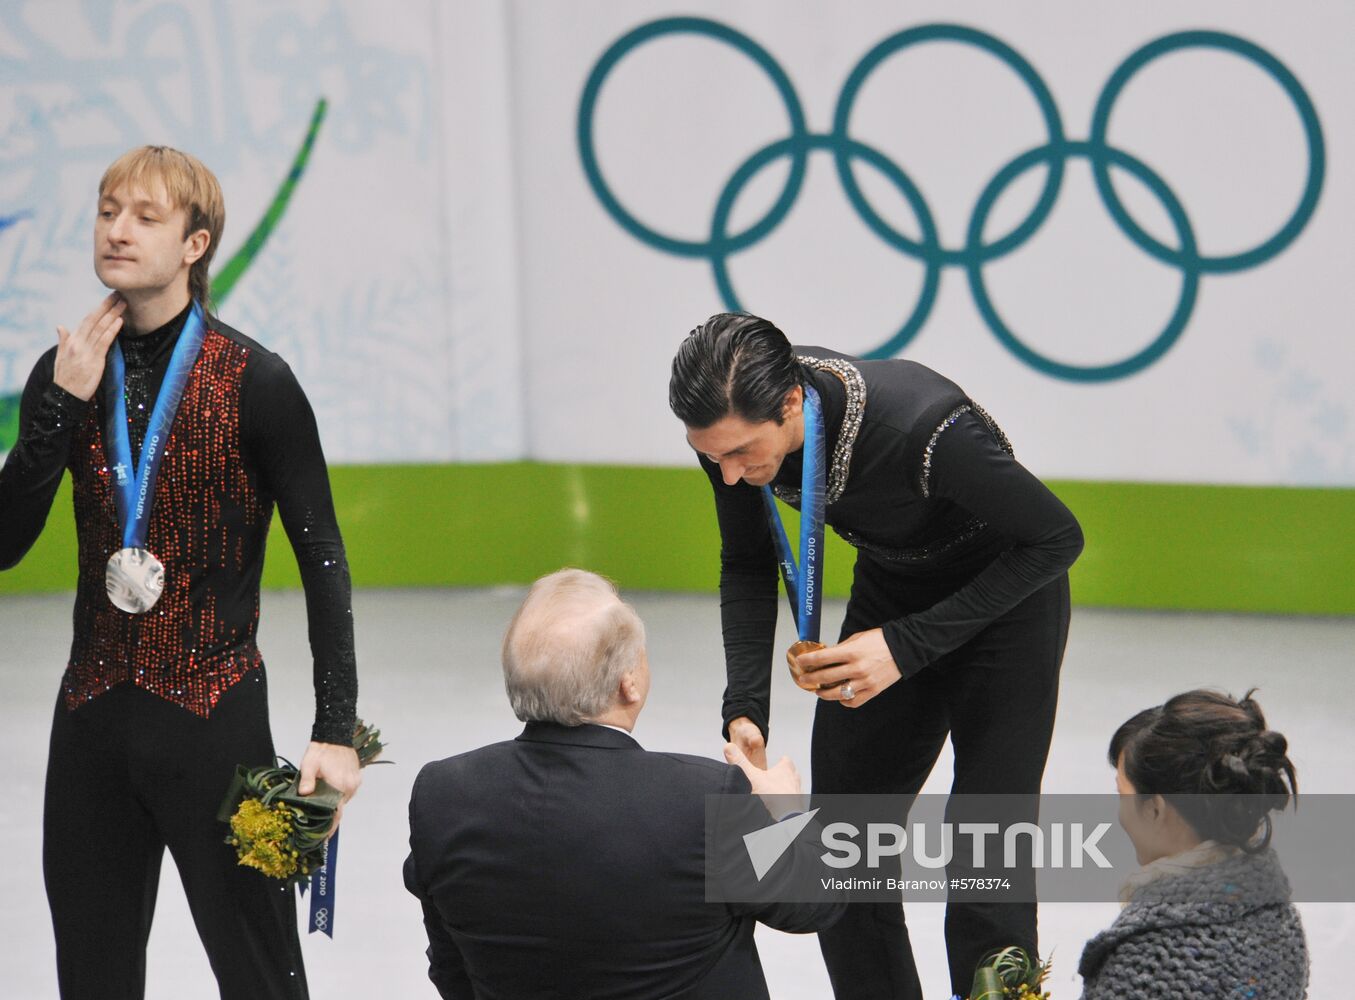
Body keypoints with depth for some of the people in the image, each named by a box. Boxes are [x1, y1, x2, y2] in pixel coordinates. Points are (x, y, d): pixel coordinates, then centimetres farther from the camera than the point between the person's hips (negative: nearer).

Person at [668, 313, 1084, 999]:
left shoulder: (923, 426, -38)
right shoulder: (733, 427, -20)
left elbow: (1057, 538, -24)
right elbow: (748, 569, -2)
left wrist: (906, 645, -28)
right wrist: (745, 708, -17)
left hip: (1004, 600, -6)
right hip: (889, 593, 6)